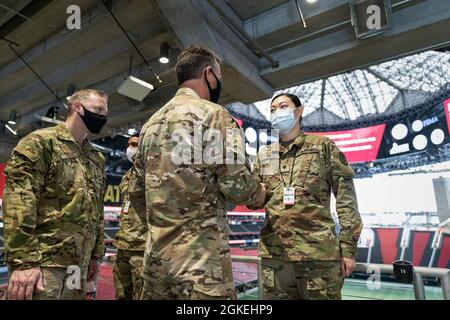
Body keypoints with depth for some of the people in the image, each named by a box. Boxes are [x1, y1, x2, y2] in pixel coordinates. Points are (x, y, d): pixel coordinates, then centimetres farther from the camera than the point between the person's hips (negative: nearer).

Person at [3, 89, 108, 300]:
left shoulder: (97, 159, 16)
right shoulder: (40, 142, -4)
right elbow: (18, 201, -14)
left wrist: (96, 254, 16)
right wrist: (23, 261, -20)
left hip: (79, 264, 6)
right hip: (42, 262, -6)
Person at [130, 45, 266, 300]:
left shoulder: (151, 123, 13)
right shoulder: (214, 114, -9)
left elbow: (137, 192, 16)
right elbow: (236, 184, -17)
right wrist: (259, 193, 4)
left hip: (156, 256, 7)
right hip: (201, 256, -7)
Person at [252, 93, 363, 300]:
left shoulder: (323, 146, 4)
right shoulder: (264, 155, 14)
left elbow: (346, 198, 0)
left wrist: (348, 247, -7)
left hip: (318, 251, -3)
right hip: (273, 253, 4)